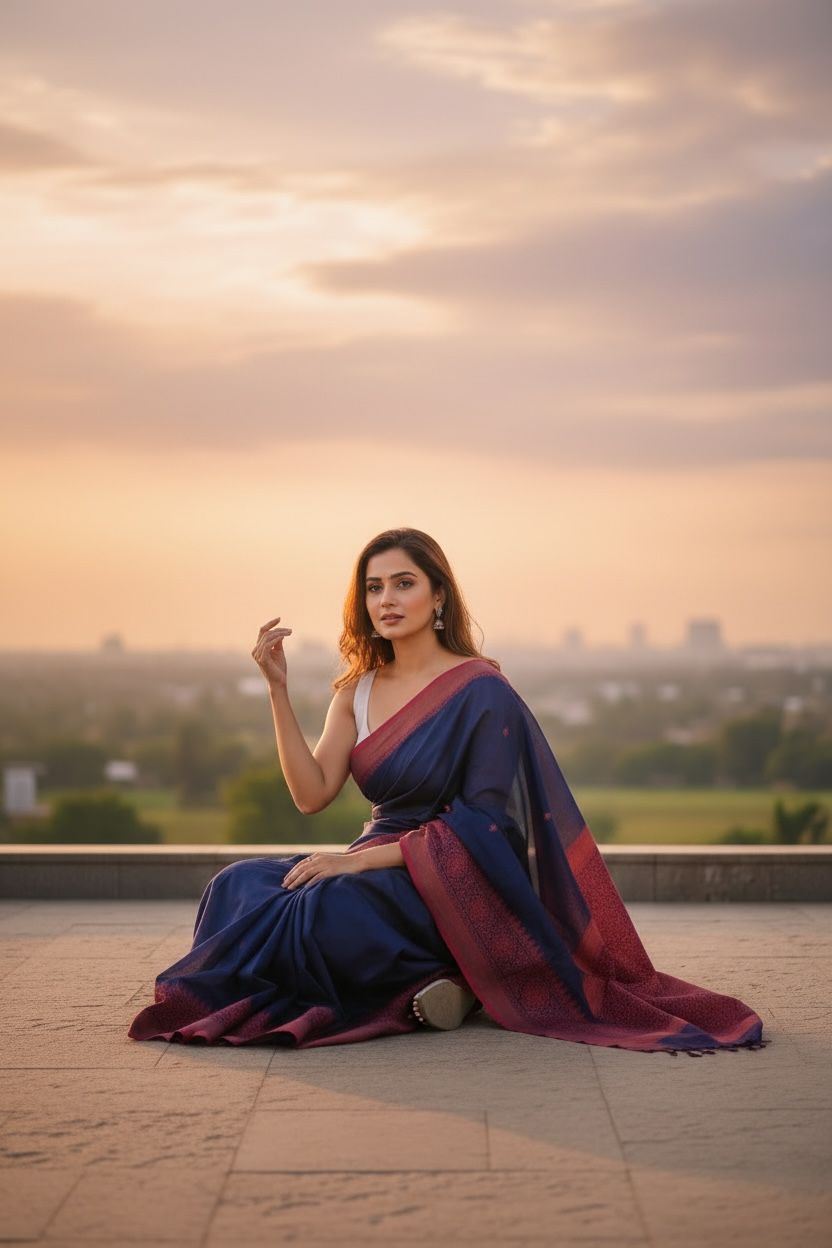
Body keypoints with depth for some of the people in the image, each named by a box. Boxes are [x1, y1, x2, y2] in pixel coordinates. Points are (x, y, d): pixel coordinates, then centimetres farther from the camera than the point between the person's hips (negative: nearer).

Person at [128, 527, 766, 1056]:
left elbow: (482, 825, -15)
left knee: (333, 909, -36)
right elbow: (312, 794, -2)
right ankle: (422, 984, -12)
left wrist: (361, 859, -21)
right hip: (377, 862, 7)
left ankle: (426, 984, -7)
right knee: (239, 886, -19)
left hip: (453, 884, -7)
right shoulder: (357, 691, 10)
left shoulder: (481, 690, -10)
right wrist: (279, 689, -10)